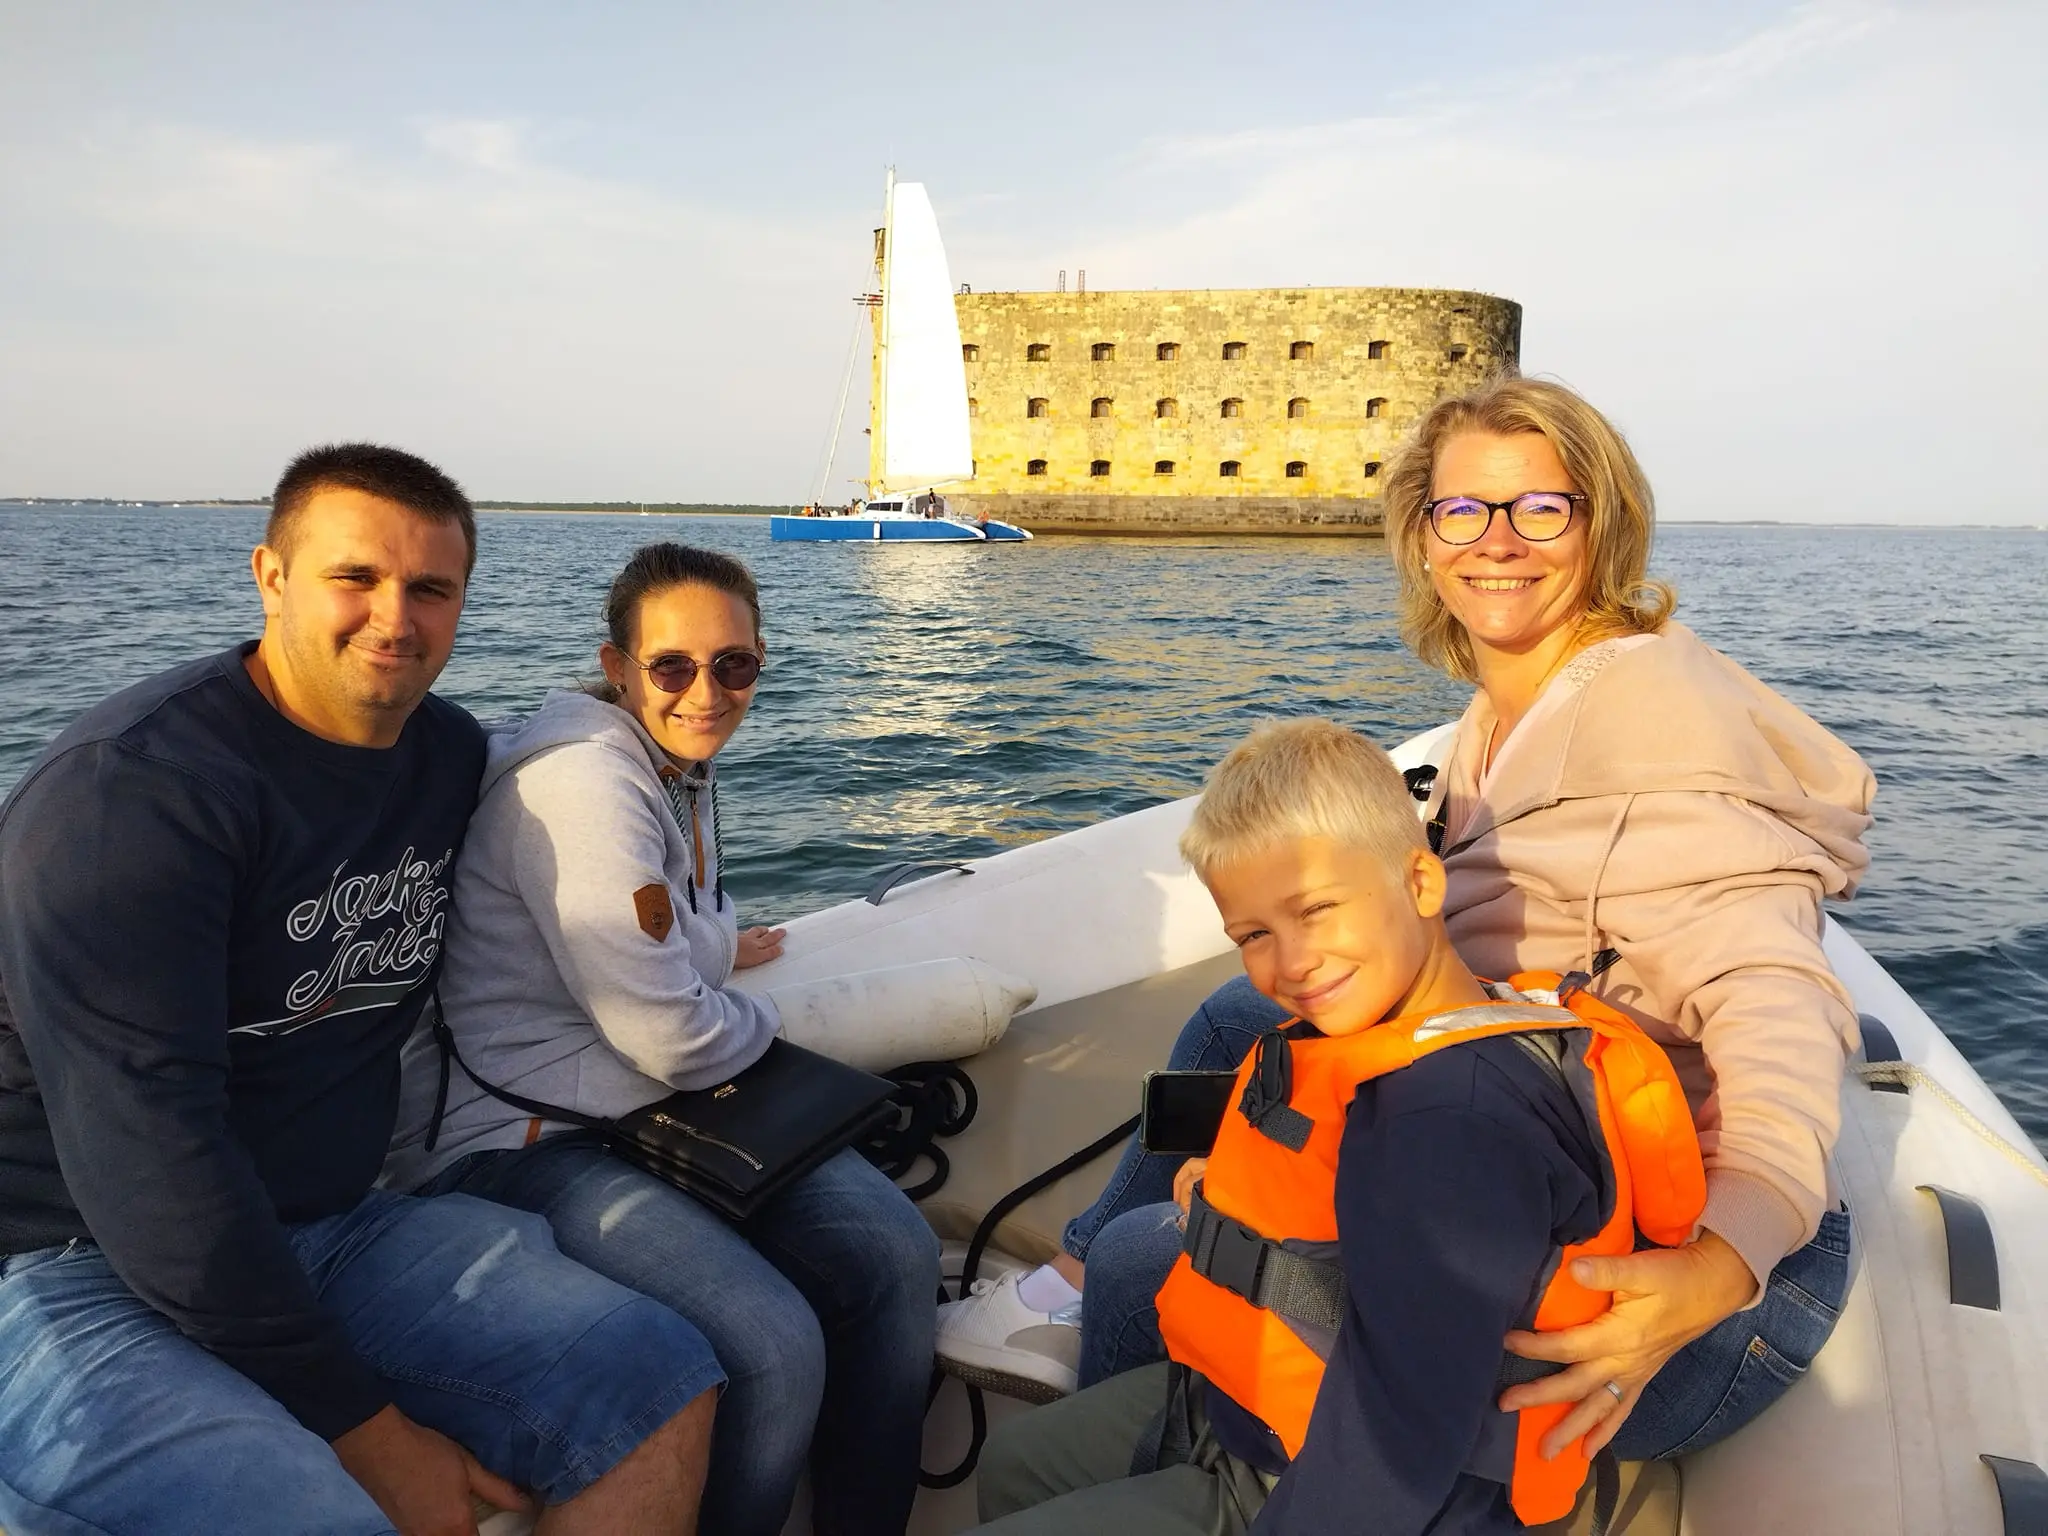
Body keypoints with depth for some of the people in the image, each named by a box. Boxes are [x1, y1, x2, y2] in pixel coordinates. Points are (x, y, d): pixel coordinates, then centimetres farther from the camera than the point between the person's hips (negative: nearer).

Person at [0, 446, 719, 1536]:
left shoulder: (453, 755, 5)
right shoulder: (131, 788, -18)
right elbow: (144, 1151, -23)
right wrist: (362, 1428, -19)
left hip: (327, 1230, 7)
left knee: (661, 1383, -8)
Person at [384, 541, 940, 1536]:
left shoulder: (683, 767, 11)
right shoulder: (587, 782, -20)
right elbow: (667, 1036, -22)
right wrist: (758, 1024, -4)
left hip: (652, 1107, 9)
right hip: (511, 1143, -9)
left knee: (895, 1255, -4)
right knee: (773, 1347, -26)